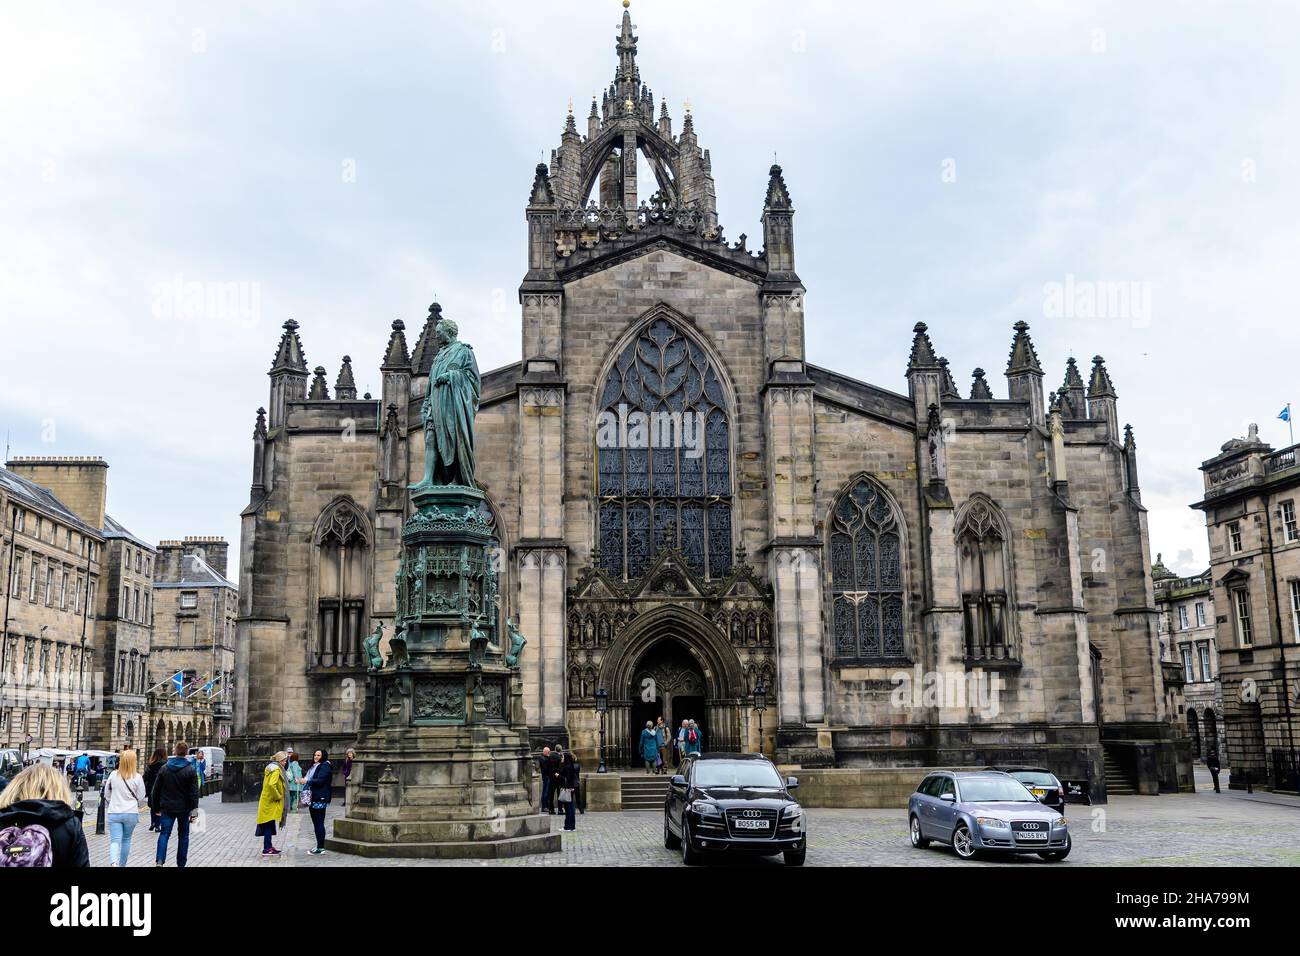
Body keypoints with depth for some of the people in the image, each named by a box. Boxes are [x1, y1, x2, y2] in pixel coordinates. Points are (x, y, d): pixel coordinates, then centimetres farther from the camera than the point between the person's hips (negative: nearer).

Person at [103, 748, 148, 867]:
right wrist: (140, 806, 24)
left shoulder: (113, 775, -1)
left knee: (115, 840, -3)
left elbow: (107, 794, 11)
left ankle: (113, 863, -27)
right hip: (131, 813, 0)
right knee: (126, 840, 17)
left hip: (114, 813, 0)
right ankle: (122, 864, 26)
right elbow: (142, 798, 0)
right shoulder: (137, 778, -7)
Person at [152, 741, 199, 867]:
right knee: (183, 835, 10)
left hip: (167, 808, 1)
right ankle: (181, 863, 13)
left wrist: (157, 807, 12)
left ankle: (159, 860, -16)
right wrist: (194, 811, -8)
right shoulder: (190, 770, -7)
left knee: (164, 834, 3)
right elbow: (194, 793, -10)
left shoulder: (164, 768, 1)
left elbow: (156, 790, 4)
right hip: (184, 808, -1)